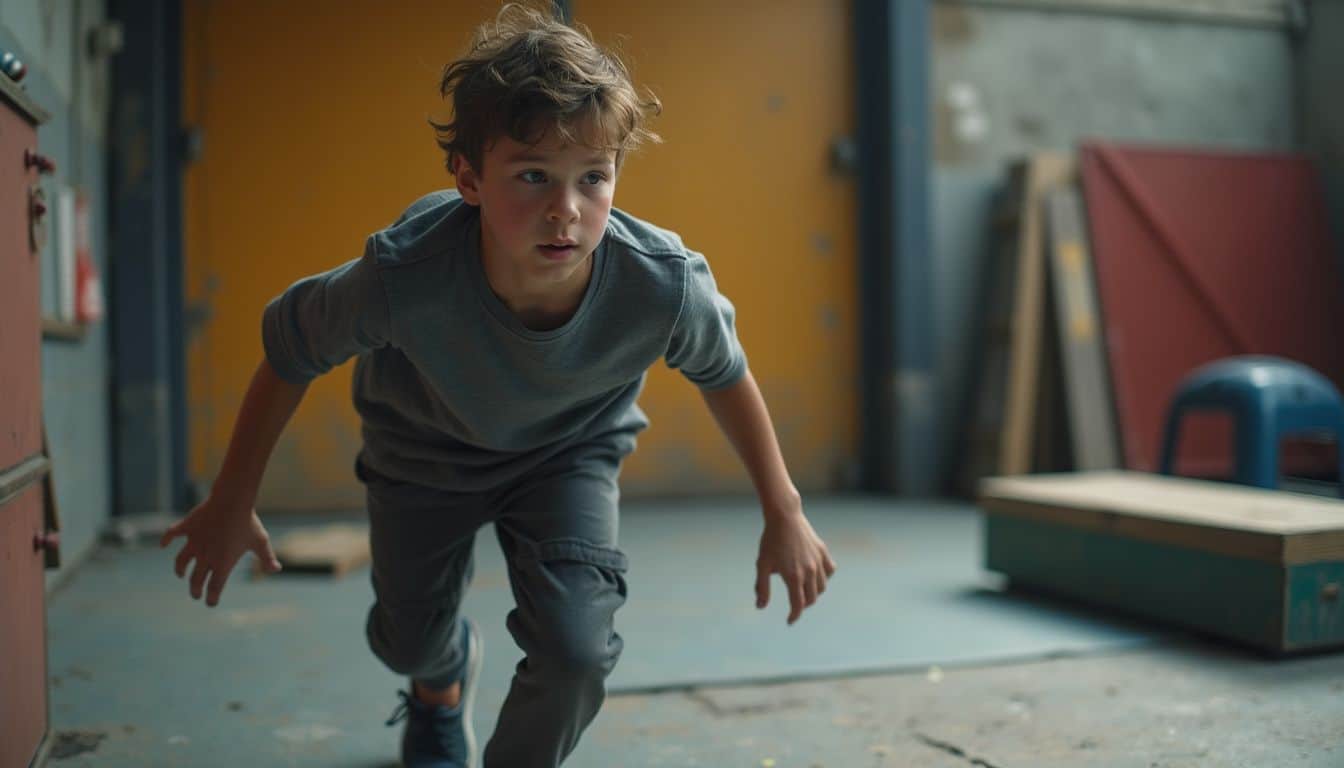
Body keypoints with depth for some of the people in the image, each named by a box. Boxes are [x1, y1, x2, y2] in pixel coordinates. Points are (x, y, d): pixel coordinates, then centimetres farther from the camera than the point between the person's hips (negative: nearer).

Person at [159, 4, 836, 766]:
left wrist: (784, 514, -4)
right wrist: (231, 504, -7)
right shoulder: (404, 278, -40)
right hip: (426, 449, 0)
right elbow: (289, 353, -19)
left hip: (570, 451, 0)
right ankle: (444, 683, 58)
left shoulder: (665, 284, -36)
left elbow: (725, 374, -12)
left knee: (576, 649, -17)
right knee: (410, 639, 17)